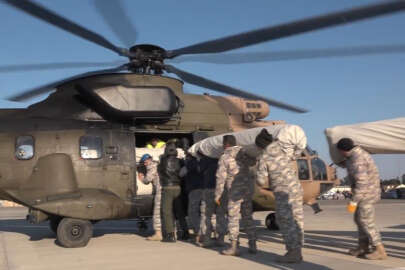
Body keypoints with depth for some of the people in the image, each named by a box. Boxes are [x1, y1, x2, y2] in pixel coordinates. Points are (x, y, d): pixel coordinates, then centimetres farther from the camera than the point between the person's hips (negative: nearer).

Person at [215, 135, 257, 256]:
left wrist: (218, 195, -3)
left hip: (236, 191, -7)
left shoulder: (224, 157, -8)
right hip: (248, 188, 7)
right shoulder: (243, 153, 10)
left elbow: (221, 177, -10)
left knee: (233, 218, 0)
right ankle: (252, 245, 16)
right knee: (248, 217, 14)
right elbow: (252, 162, 29)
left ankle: (234, 247, -1)